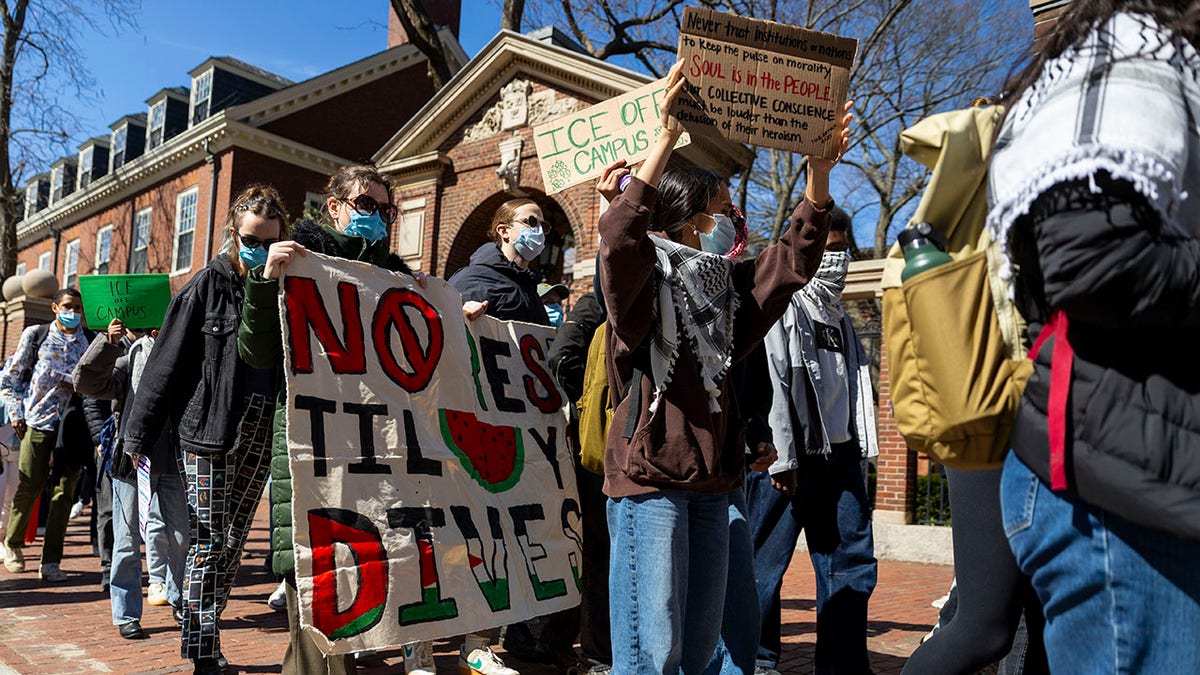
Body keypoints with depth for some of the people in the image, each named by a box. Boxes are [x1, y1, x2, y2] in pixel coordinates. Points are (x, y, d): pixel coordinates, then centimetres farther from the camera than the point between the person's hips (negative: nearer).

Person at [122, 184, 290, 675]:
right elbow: (167, 362, -2)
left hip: (260, 430, 4)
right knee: (210, 540, -3)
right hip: (209, 427, -4)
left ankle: (205, 632, 22)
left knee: (234, 541, 9)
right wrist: (138, 433, -2)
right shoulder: (208, 285, 0)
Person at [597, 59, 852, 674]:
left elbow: (793, 259, 13)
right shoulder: (642, 274, -3)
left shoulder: (725, 283, 18)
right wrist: (664, 142, -29)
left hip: (711, 473, 8)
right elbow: (619, 239, -25)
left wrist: (820, 168, 3)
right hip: (649, 469, -7)